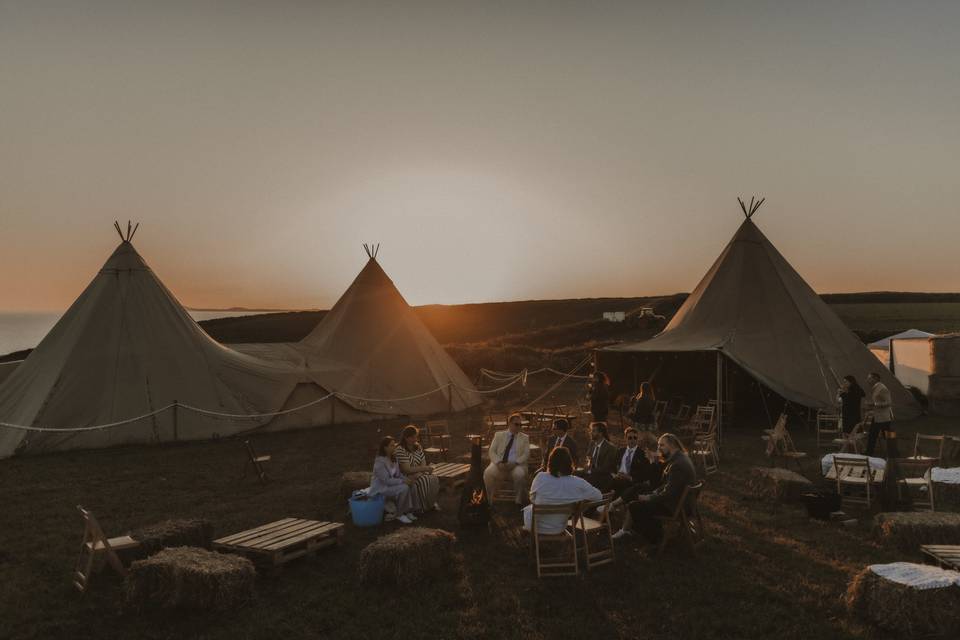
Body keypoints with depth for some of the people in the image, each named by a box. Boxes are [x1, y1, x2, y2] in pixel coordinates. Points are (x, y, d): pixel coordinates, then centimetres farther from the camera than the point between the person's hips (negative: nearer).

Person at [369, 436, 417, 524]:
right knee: (404, 488, -28)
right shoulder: (379, 462, -21)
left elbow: (399, 474, 11)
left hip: (392, 485, 8)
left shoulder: (393, 459, 5)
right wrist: (403, 481, -25)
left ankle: (408, 511, -7)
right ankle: (400, 514, -12)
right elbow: (387, 480, -25)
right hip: (381, 489, -8)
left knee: (409, 486, -16)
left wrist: (406, 479, -10)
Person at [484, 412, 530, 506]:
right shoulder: (499, 435, 13)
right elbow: (492, 451, 6)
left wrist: (514, 463, -16)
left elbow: (526, 454, 2)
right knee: (488, 473, -31)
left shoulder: (524, 438, 13)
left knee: (520, 474, -35)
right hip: (499, 465, 1)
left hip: (516, 465, 0)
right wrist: (498, 462, -14)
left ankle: (519, 502, -19)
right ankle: (488, 501, -18)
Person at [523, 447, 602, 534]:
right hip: (558, 529, 2)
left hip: (535, 526, -2)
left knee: (527, 509, 34)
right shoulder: (578, 484, -24)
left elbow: (532, 499, -8)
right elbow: (599, 496, -7)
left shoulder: (541, 477, -25)